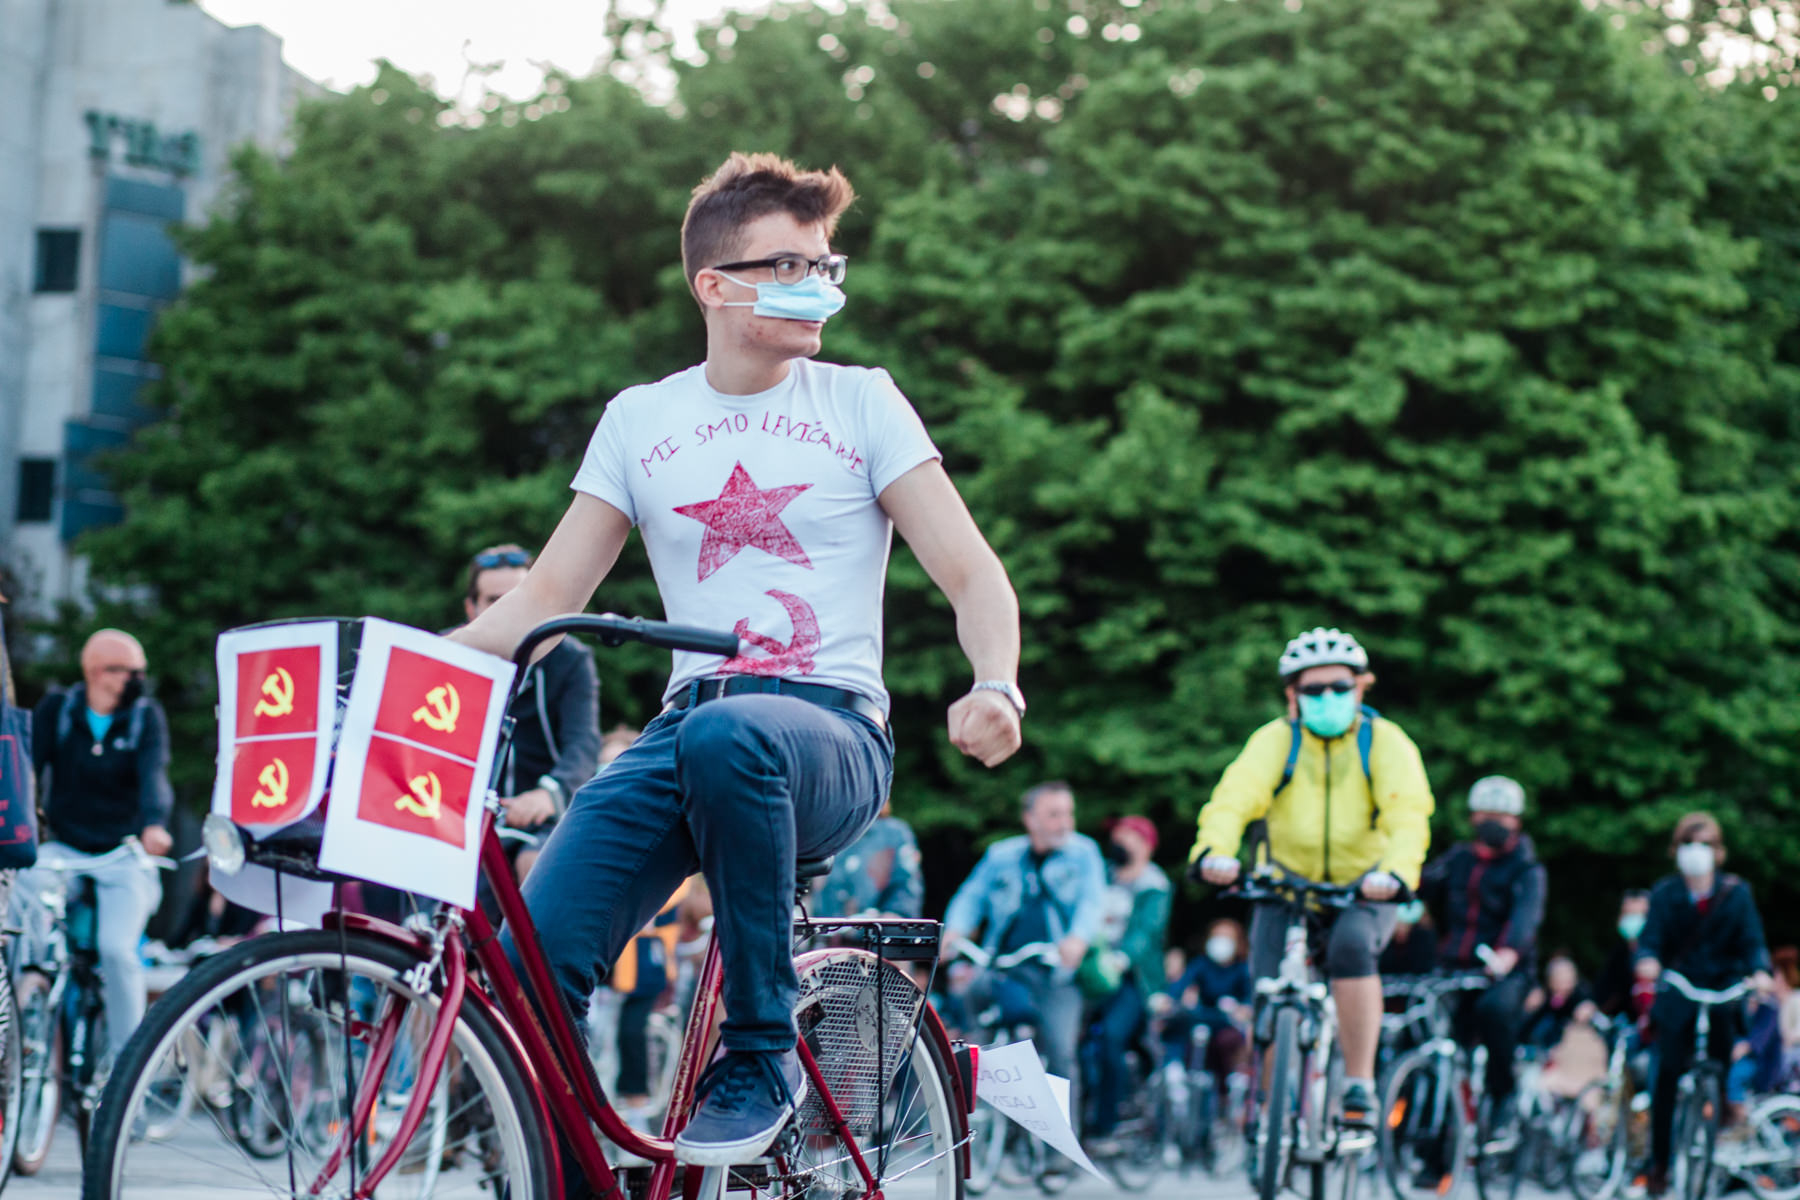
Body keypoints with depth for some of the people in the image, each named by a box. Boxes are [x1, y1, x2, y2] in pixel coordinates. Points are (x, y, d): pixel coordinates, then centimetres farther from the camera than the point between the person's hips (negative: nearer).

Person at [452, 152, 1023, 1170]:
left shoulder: (861, 402, 7)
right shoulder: (639, 419, 14)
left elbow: (973, 573, 0)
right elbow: (545, 597, 15)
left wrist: (995, 686, -21)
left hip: (830, 735, -2)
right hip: (685, 727, 3)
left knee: (728, 735, -41)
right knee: (529, 968, -22)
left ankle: (764, 1052, -24)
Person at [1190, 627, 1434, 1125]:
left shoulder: (1386, 742, -8)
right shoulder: (1275, 741, -7)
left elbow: (1409, 817, -24)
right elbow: (1234, 798, -25)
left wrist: (1396, 873, -45)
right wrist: (1214, 850, -47)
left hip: (1364, 890, -1)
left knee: (1351, 944, -32)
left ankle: (1359, 1087, -25)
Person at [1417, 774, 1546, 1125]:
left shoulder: (1526, 868, 2)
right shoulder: (1458, 858, 18)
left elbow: (1526, 912, -17)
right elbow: (1426, 884, 5)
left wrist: (1509, 952, -38)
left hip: (1506, 972, -4)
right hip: (1455, 970, 4)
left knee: (1495, 1007, -34)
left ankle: (1503, 1092, -18)